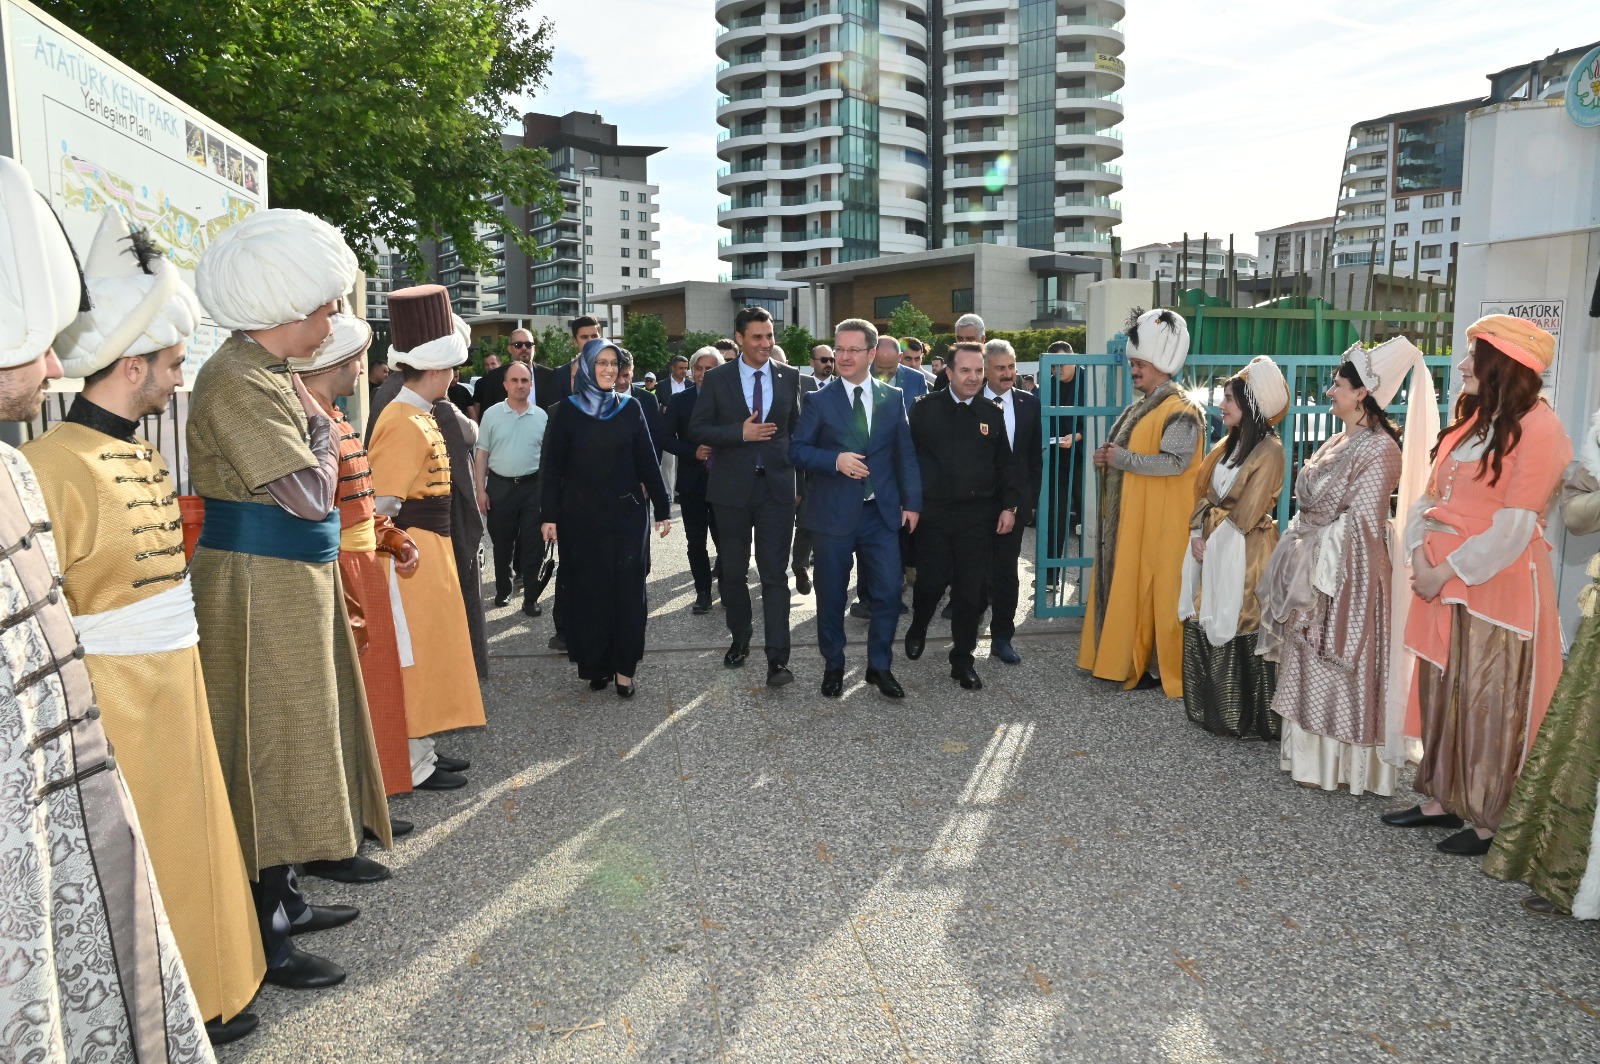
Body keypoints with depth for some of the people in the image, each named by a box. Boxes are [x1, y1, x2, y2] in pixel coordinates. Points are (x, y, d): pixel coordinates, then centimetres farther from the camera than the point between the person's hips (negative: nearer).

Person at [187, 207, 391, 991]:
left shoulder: (274, 374, 11)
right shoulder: (237, 382, -18)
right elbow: (311, 491, -20)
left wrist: (324, 456, 0)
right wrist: (322, 432, -6)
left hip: (298, 581, 9)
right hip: (257, 591, -9)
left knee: (299, 737, 16)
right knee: (267, 748, -1)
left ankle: (282, 889, 31)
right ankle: (265, 934, 12)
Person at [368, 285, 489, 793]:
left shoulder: (419, 416, 13)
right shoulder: (404, 424, -17)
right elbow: (381, 504, -21)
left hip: (430, 550, 10)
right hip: (413, 553, -10)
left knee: (428, 653, 16)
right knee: (413, 656, -2)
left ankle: (420, 749, 27)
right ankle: (411, 766, 8)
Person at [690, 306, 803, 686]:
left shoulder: (790, 378, 4)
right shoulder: (717, 379, 0)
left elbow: (798, 429, 11)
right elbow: (697, 429, -2)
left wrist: (801, 479, 7)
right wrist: (740, 433, -16)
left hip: (777, 487, 0)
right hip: (732, 488, 1)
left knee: (775, 574, -5)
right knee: (733, 573, 12)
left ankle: (777, 658, -6)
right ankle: (740, 638, 31)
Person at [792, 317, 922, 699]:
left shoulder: (893, 398, 6)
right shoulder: (820, 400, 0)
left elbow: (905, 454, 9)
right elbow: (798, 449, -2)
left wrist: (912, 502, 3)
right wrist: (835, 460, -18)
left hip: (882, 511, 2)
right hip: (833, 512, -1)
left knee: (887, 592, 1)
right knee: (831, 595, 7)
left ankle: (880, 667, 18)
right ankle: (833, 666, 25)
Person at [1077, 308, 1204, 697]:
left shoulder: (1181, 411, -14)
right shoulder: (1140, 407, 16)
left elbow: (1175, 461, -25)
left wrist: (1123, 459, -21)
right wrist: (1109, 459, 5)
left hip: (1159, 520, -9)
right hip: (1130, 516, 9)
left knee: (1154, 589, -3)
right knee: (1128, 586, 12)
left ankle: (1159, 666, 6)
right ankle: (1128, 656, 21)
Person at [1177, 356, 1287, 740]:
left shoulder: (1269, 450, -13)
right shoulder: (1228, 444, 13)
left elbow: (1246, 513, -16)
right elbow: (1206, 494, 11)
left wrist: (1213, 538, -9)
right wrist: (1198, 534, -2)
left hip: (1242, 554, -8)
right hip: (1212, 549, 8)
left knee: (1237, 630, -3)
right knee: (1206, 625, 10)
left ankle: (1244, 718, 9)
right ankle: (1211, 709, 22)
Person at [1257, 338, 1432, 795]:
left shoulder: (1378, 450, -15)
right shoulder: (1340, 442, 12)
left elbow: (1360, 523, -19)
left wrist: (1320, 569, -19)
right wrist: (1299, 560, 12)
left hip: (1344, 576, -9)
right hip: (1313, 564, 9)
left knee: (1334, 666, 0)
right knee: (1308, 662, 14)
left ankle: (1334, 762, 12)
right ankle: (1308, 753, 25)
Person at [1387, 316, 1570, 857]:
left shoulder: (1537, 427, -12)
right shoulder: (1470, 422, 14)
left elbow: (1515, 526, -17)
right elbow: (1430, 497, 13)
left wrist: (1448, 570, -15)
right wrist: (1419, 553, -3)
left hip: (1498, 584, -8)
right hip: (1444, 581, 8)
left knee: (1490, 701, 0)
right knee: (1442, 690, 13)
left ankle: (1490, 821, 11)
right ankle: (1441, 798, 24)